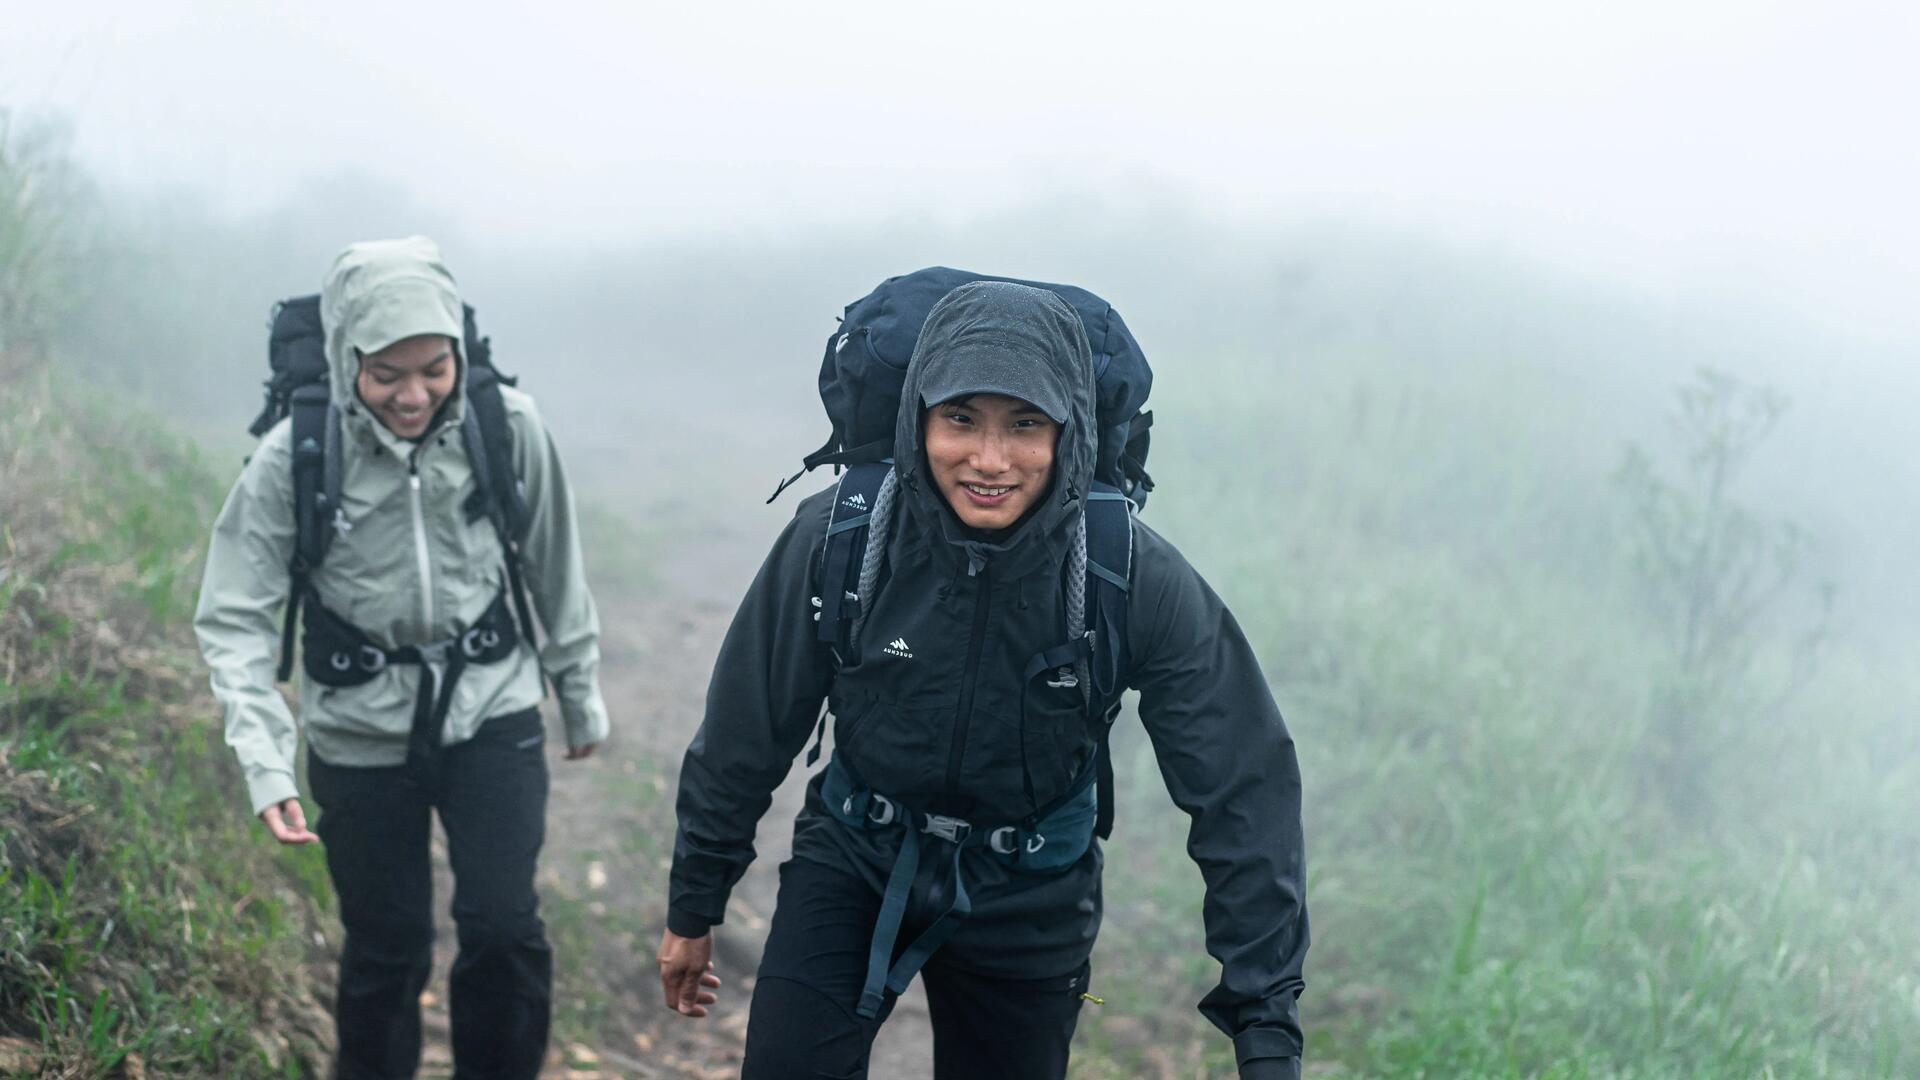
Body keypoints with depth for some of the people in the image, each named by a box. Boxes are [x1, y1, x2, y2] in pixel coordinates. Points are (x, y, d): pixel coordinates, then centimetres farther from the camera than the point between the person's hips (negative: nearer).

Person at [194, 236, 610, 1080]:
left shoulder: (507, 427, -13)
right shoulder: (296, 458, -18)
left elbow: (554, 567, 2)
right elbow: (235, 616, -16)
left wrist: (581, 693, 12)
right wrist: (265, 761, -27)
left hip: (491, 707, 1)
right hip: (363, 729, -1)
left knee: (503, 927, -9)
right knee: (387, 946, 8)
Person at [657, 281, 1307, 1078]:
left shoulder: (1138, 580, -22)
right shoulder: (836, 538, -19)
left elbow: (1243, 791, -17)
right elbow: (746, 731, -5)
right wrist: (693, 908, 5)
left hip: (1029, 899, 0)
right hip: (853, 860, 0)